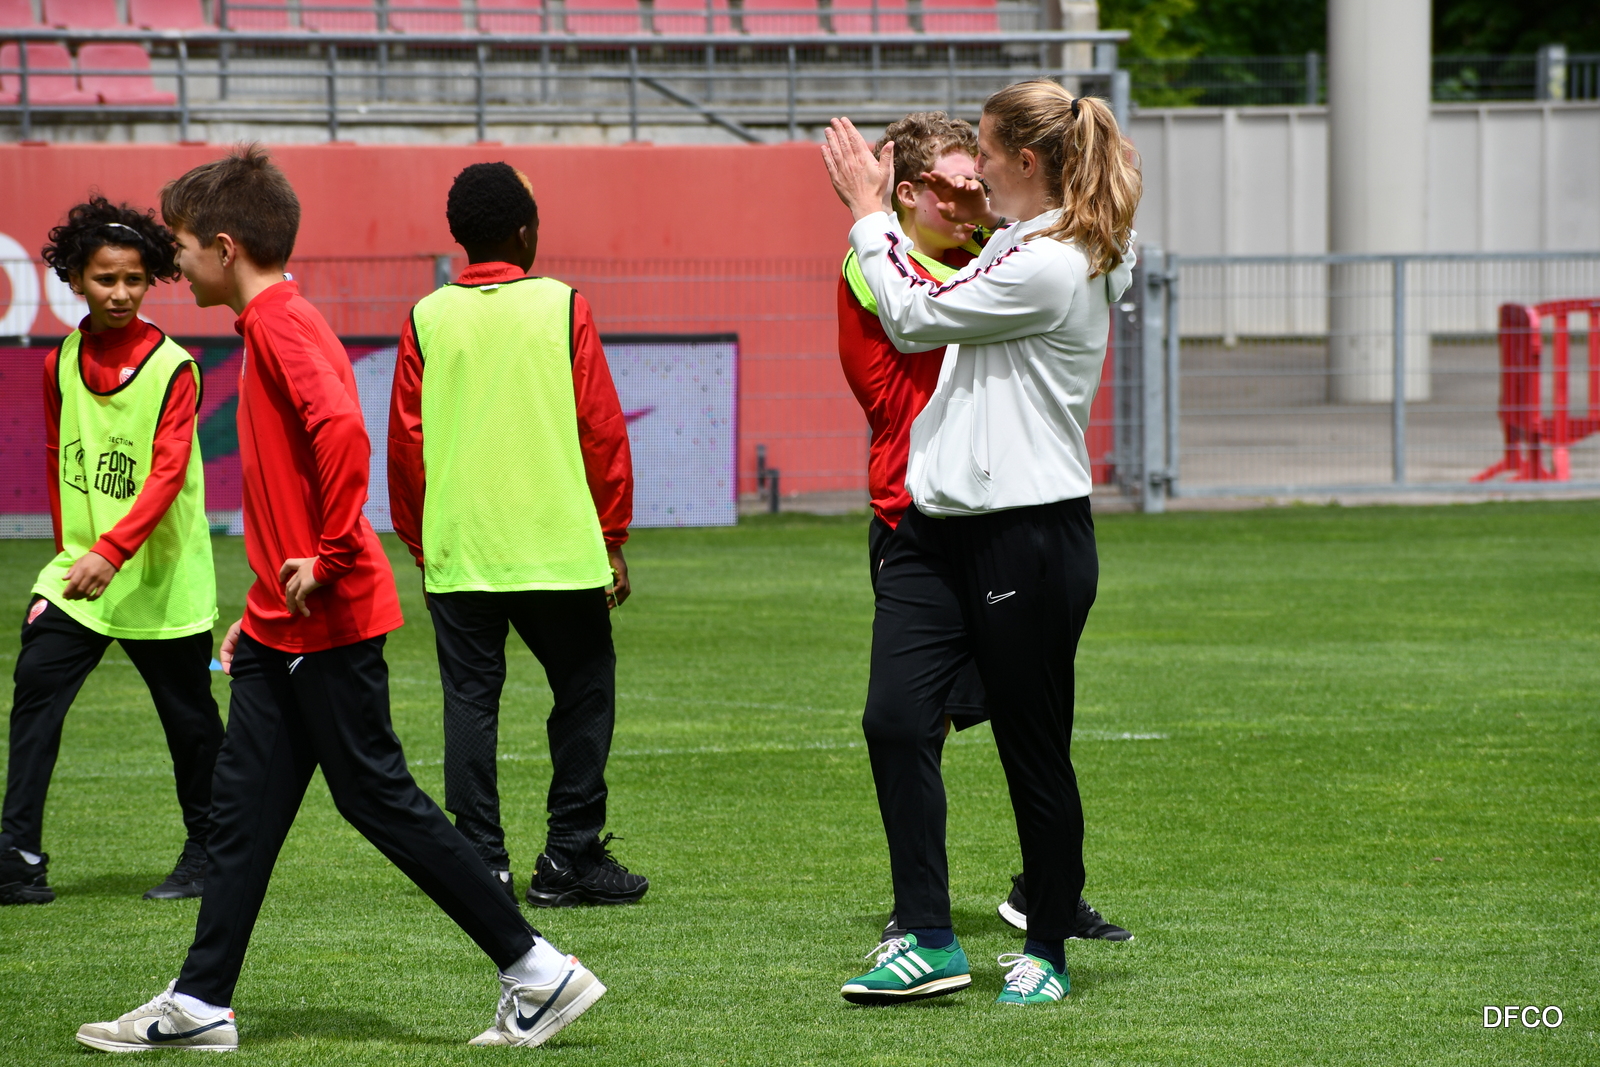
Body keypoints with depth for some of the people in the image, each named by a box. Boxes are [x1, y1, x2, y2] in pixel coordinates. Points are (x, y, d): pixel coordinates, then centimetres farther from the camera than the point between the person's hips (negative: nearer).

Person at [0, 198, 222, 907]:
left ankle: (207, 852, 25)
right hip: (80, 569, 4)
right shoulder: (60, 363, 5)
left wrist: (110, 552, -31)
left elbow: (167, 474, -20)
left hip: (161, 578, -4)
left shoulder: (172, 368, -12)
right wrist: (70, 551, 14)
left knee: (188, 715, 7)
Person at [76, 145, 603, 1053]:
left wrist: (328, 557, -25)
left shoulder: (282, 325, -15)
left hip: (328, 623, -10)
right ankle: (200, 1004, 13)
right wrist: (261, 608, 24)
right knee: (244, 805, 10)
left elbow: (343, 434, -32)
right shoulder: (273, 324, 17)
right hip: (284, 628, 10)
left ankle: (538, 971, 0)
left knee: (378, 797, -5)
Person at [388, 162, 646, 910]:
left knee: (471, 702, 5)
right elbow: (603, 429, -2)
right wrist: (612, 539, 6)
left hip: (457, 556, 2)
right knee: (584, 693, 9)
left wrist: (419, 545, 16)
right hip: (559, 547, -2)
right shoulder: (562, 309, -3)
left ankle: (483, 866, 1)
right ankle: (569, 859, 6)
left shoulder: (428, 320, 2)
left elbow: (404, 443, 5)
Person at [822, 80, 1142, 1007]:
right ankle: (929, 941, -5)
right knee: (896, 720, -5)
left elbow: (913, 318, -12)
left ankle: (1047, 951, 16)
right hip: (940, 528, 9)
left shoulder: (1047, 267, -17)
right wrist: (972, 227, 22)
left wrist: (871, 210, -1)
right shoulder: (1025, 248, 14)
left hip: (1029, 537, -9)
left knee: (1034, 751, 3)